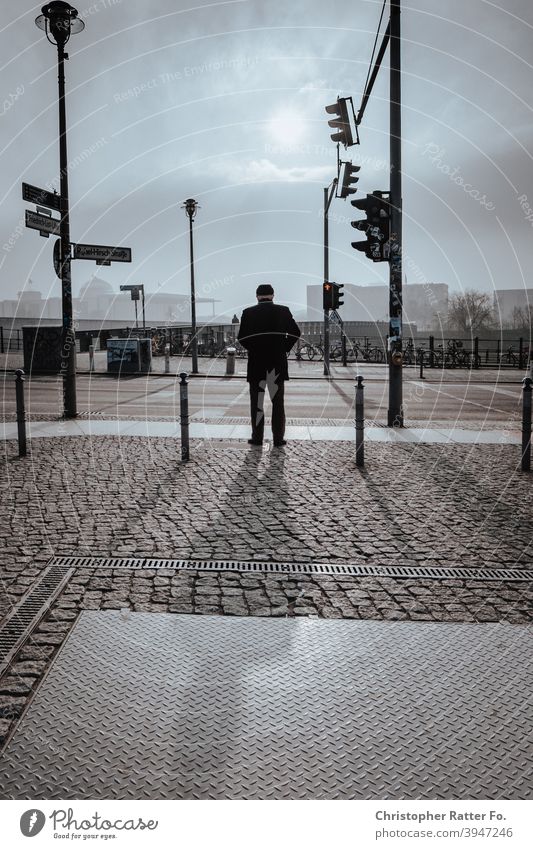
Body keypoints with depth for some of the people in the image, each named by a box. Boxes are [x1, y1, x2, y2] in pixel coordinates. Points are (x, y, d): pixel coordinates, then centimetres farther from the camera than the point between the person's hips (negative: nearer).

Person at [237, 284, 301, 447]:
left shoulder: (248, 313, -3)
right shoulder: (283, 311, -1)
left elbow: (241, 337, -6)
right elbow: (295, 332, -5)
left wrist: (252, 349, 8)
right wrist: (285, 348, 5)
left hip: (256, 362, -1)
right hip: (278, 363, 1)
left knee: (256, 401, 9)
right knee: (278, 402, 8)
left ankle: (257, 437, 10)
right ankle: (278, 438, 7)